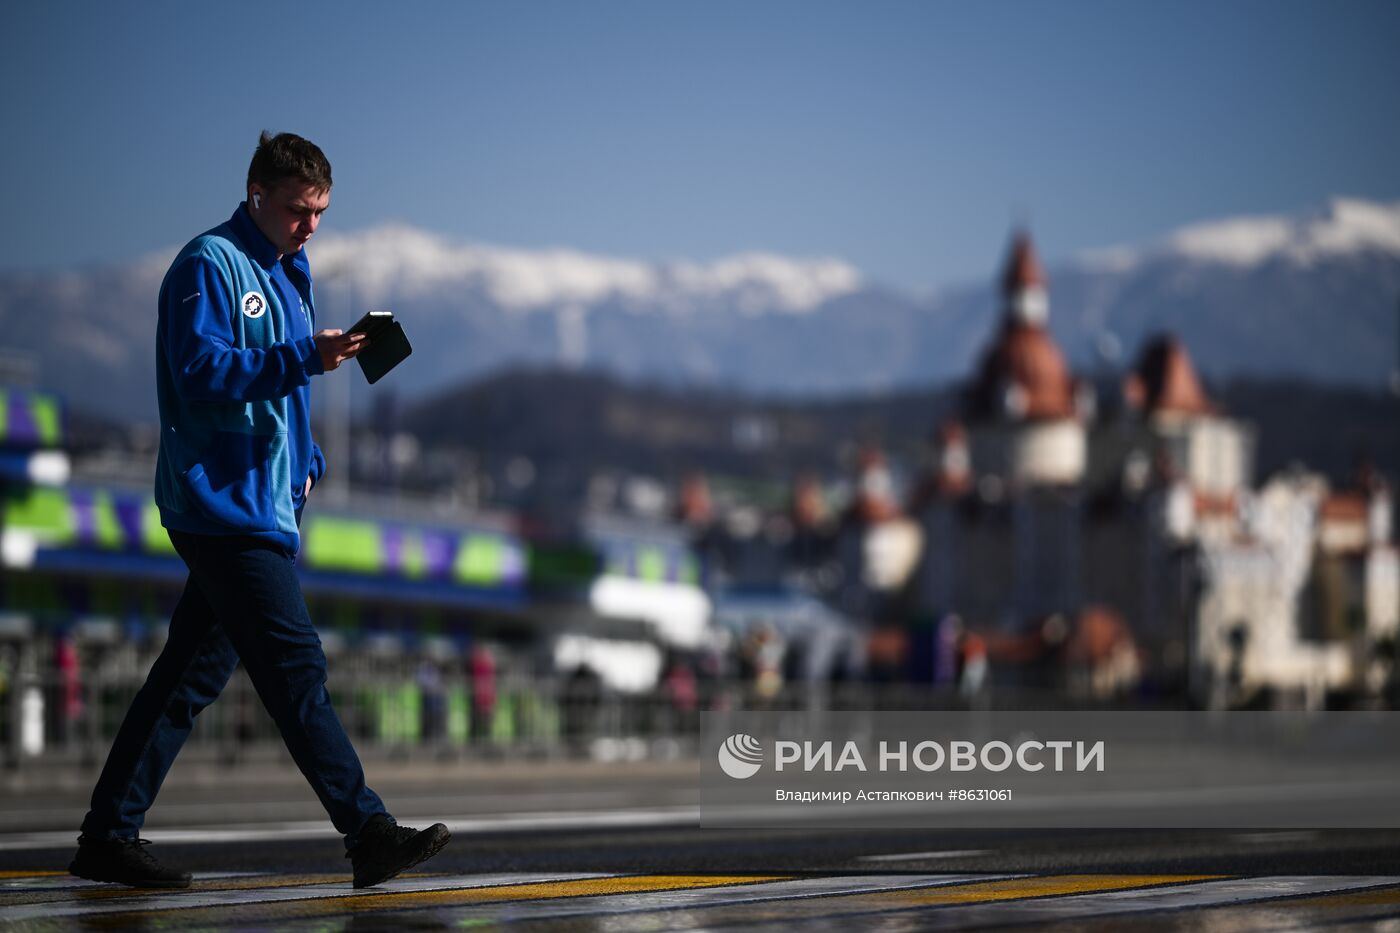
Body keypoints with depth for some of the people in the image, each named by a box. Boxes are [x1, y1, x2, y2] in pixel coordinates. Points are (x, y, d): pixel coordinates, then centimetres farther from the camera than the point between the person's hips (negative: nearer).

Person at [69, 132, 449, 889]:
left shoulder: (286, 274, 20)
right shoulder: (209, 266, -9)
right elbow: (203, 373, -20)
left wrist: (305, 460, 15)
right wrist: (304, 358, -29)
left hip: (263, 507, 10)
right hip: (222, 506, -10)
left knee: (193, 675, 10)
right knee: (296, 669, -12)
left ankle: (108, 835, 14)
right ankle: (368, 832, -13)